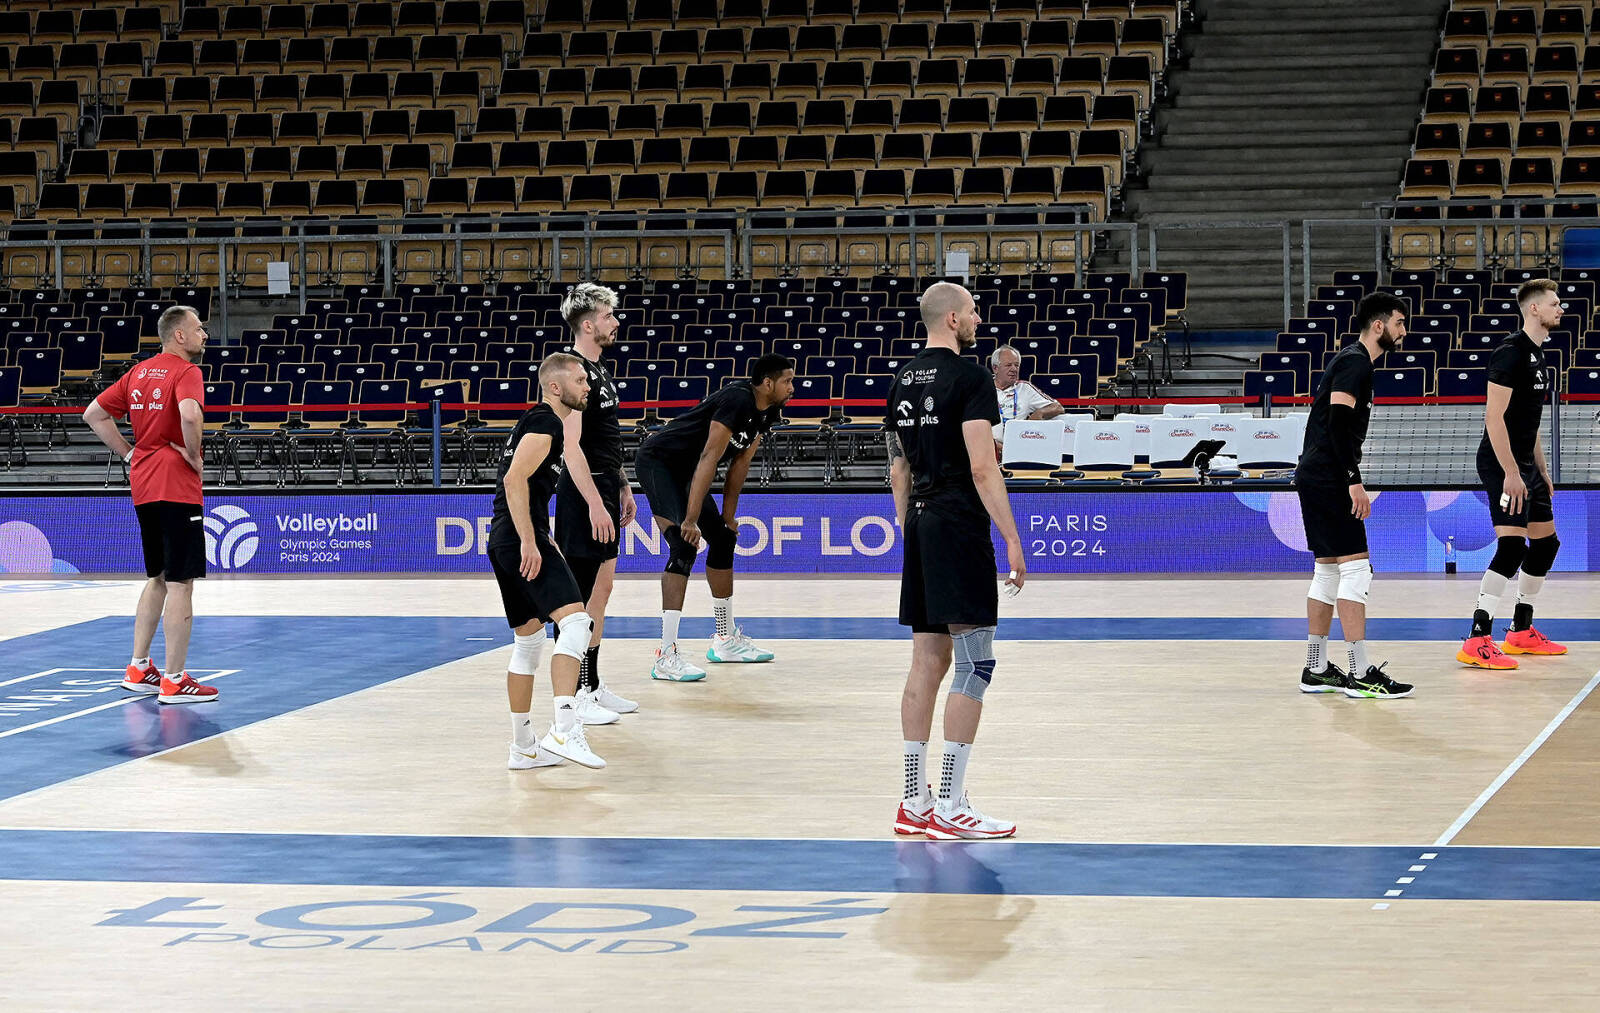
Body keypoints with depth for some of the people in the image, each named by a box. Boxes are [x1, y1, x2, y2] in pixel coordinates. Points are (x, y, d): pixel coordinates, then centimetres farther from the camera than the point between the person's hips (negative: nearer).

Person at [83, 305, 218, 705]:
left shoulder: (139, 372, 13)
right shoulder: (186, 372, -10)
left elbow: (94, 414, 16)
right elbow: (189, 415, -31)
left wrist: (129, 454, 13)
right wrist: (194, 456, -15)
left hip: (143, 487, 8)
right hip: (178, 489, -8)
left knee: (157, 578, 20)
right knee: (180, 583, -4)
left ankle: (138, 669, 21)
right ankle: (174, 680, -3)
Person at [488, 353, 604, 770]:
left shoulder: (539, 421, 22)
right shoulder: (545, 423, -9)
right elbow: (515, 480, -20)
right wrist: (529, 542, -24)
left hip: (504, 542, 11)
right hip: (522, 538, -11)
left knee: (529, 640, 16)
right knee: (574, 622, -20)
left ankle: (523, 747, 21)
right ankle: (564, 731, -32)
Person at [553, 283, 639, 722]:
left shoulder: (599, 370, 15)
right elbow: (571, 446, -22)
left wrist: (622, 487, 22)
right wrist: (595, 503, -24)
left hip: (604, 492, 10)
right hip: (584, 494, -10)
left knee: (600, 591, 14)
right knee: (578, 597, -6)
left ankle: (594, 686, 22)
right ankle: (575, 695, -3)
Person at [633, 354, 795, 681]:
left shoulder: (766, 412, 2)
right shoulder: (737, 400, -27)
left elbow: (740, 464, 11)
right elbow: (709, 459, -31)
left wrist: (728, 516, 12)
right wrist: (690, 519, -33)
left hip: (686, 471, 10)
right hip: (657, 461, -10)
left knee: (723, 539, 16)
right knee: (684, 547, -22)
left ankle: (726, 639, 29)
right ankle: (666, 655, -26)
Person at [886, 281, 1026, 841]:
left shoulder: (903, 381, 14)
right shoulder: (968, 377, -11)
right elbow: (982, 466, -17)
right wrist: (1012, 538, -16)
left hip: (920, 526, 8)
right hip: (959, 527, -8)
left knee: (927, 662, 10)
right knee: (975, 665, -6)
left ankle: (914, 803, 11)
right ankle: (950, 807, -8)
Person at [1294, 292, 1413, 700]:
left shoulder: (1353, 360, 19)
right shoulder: (1355, 362, -12)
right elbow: (1339, 422, -22)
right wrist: (1354, 481, -24)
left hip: (1315, 478, 11)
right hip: (1329, 479, -11)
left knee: (1328, 570, 12)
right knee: (1356, 567, -11)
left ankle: (1316, 670, 15)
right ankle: (1360, 674, -12)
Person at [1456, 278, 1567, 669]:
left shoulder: (1537, 355, 15)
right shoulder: (1511, 352, -15)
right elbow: (1495, 417, -21)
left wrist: (1541, 470, 20)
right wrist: (1511, 473, -24)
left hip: (1525, 466, 10)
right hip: (1502, 465, -10)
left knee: (1546, 543, 15)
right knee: (1512, 546, -18)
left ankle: (1521, 631, 26)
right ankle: (1477, 641, -19)